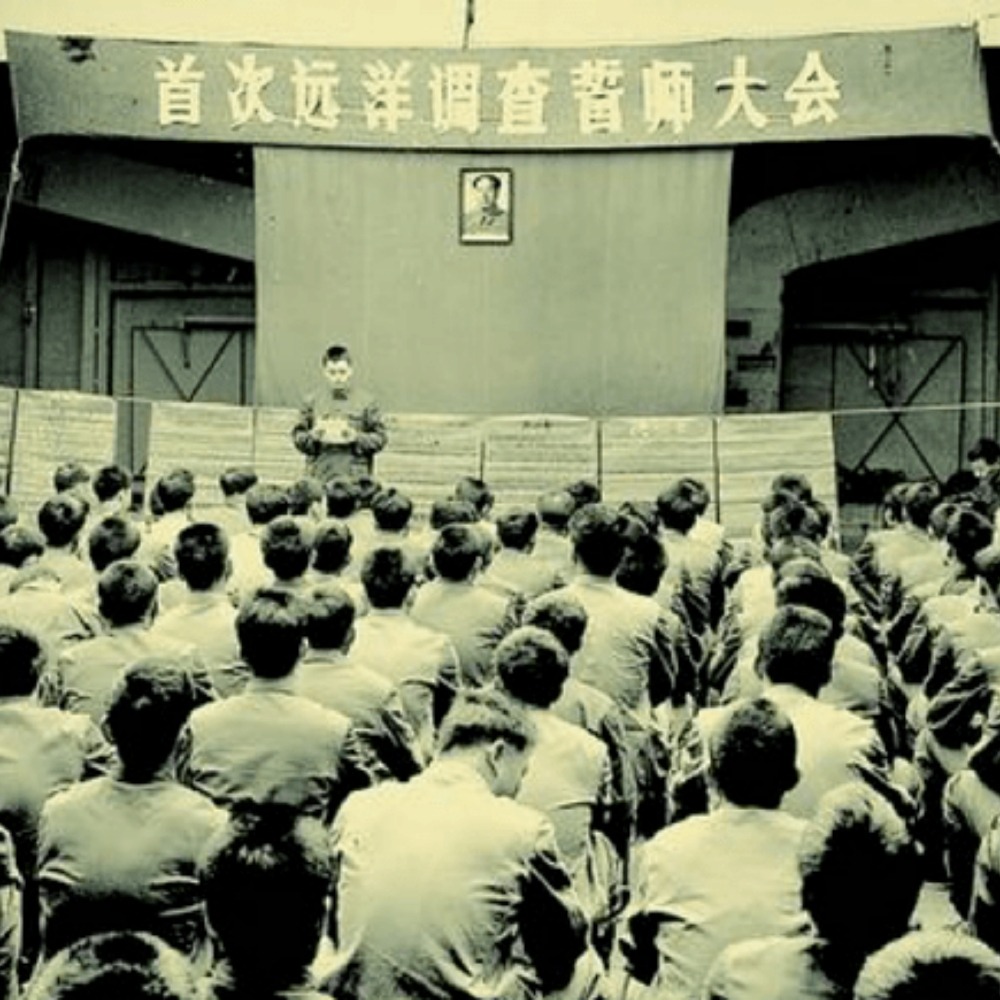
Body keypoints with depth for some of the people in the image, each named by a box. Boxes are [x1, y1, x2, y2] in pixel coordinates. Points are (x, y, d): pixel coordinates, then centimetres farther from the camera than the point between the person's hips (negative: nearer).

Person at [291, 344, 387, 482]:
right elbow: (297, 436, 12)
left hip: (355, 476, -1)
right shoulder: (312, 401, 10)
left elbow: (380, 438, 5)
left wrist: (356, 438, -12)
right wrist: (313, 436, -9)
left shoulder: (366, 401, 5)